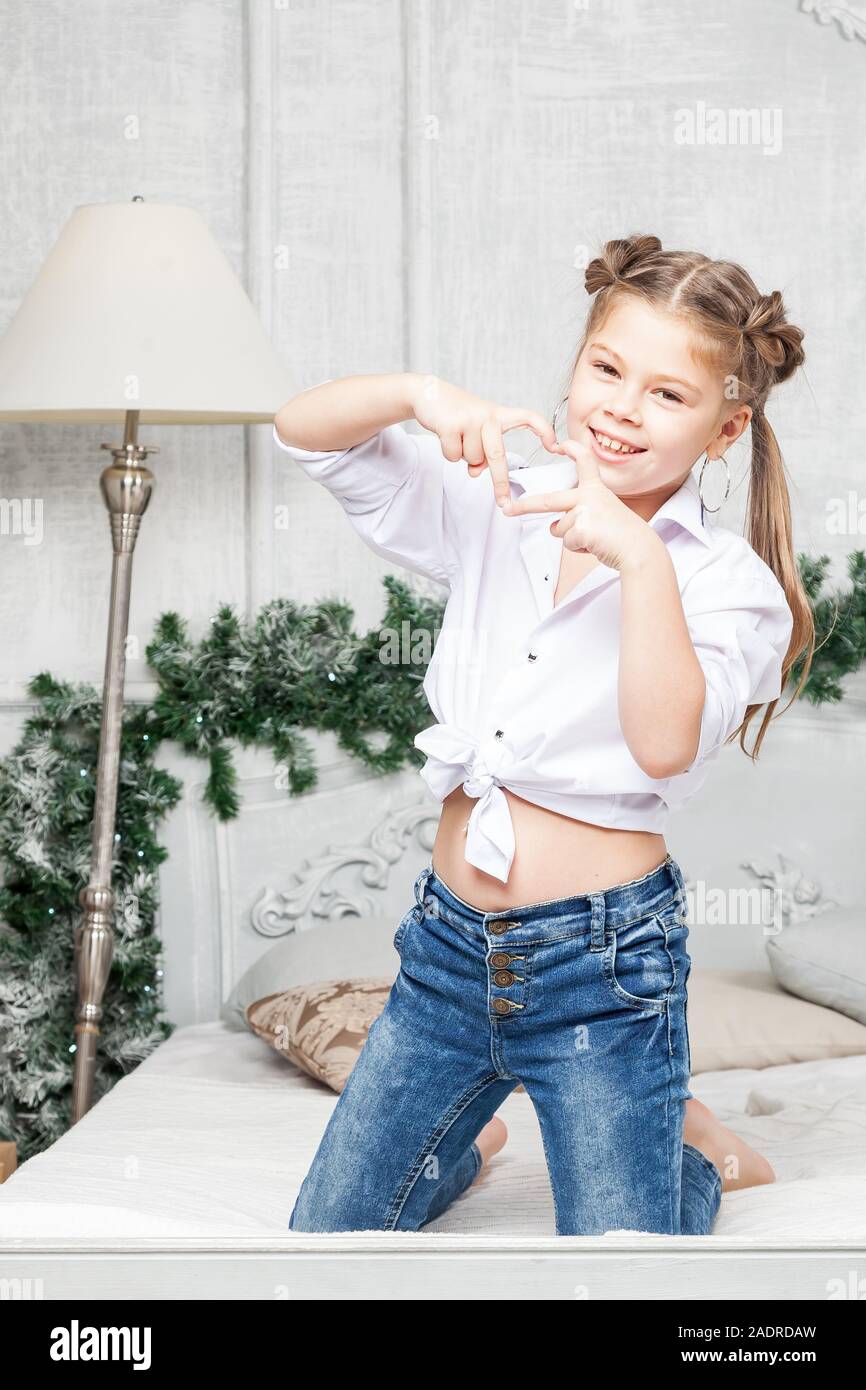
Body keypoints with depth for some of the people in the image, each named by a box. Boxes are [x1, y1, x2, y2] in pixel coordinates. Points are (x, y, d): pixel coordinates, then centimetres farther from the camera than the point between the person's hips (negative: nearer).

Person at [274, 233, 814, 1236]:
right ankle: (466, 1141, 42)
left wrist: (638, 557, -33)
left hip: (601, 960, -4)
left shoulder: (726, 581, -9)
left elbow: (666, 743, -25)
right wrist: (422, 394, -17)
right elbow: (303, 430, 1)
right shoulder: (497, 512, 4)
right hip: (449, 943, 5)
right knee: (323, 1241, 13)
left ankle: (698, 1158, 30)